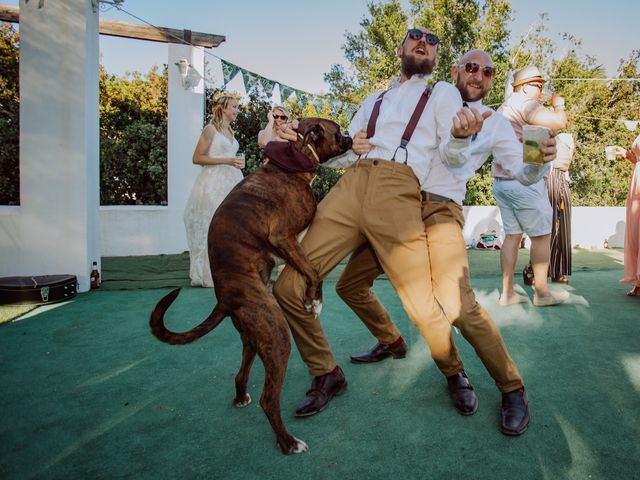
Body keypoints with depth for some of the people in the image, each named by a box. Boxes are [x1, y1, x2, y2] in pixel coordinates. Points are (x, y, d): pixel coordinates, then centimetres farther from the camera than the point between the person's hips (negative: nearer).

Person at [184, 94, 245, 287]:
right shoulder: (210, 129, -3)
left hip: (231, 181, 7)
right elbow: (197, 158, -9)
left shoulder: (230, 131, 18)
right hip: (214, 182, -7)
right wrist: (226, 161, -15)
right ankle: (211, 273, 3)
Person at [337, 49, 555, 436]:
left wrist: (539, 160, -17)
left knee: (459, 307, -24)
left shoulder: (495, 123, 10)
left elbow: (524, 175, 2)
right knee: (350, 284, 8)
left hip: (440, 211, -4)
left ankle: (512, 389, -1)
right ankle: (392, 342, 33)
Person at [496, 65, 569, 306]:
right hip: (524, 181, -9)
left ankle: (507, 292, 9)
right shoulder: (525, 104, -10)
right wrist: (558, 105, 0)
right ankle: (542, 292, 9)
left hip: (501, 181, 9)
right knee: (542, 236, 2)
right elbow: (559, 122, -20)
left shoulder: (502, 109, 20)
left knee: (512, 235, 9)